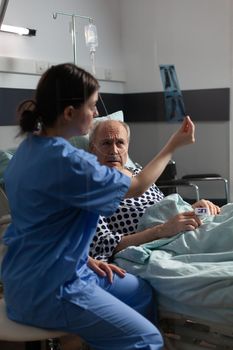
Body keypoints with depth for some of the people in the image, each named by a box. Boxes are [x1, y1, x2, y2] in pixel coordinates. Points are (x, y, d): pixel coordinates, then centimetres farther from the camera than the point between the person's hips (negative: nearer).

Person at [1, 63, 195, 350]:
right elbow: (136, 187, -12)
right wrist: (174, 144, 0)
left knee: (142, 292, 18)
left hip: (35, 274, 10)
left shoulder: (32, 146, 4)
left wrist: (85, 258, 9)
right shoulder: (65, 161, -26)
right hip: (46, 288, -10)